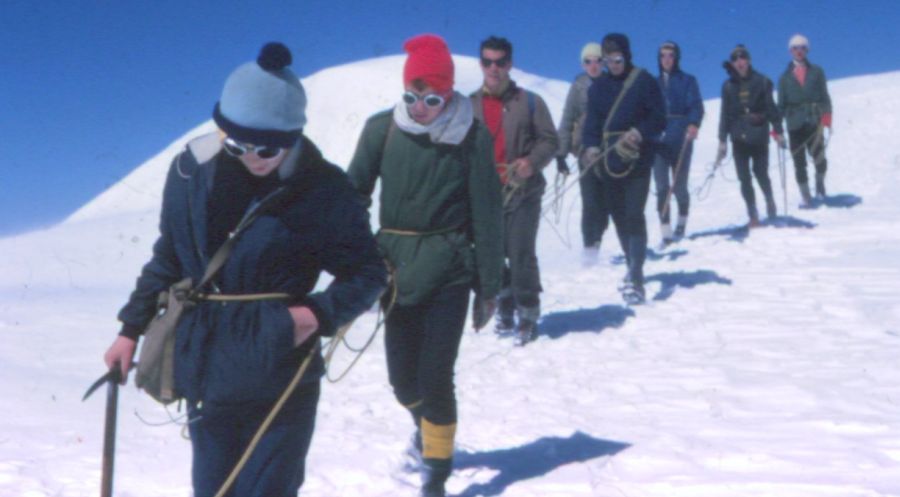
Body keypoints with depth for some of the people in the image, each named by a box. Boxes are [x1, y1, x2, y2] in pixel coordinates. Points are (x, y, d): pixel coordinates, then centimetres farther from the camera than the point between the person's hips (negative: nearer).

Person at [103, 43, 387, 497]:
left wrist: (322, 313, -19)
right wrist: (131, 329, 13)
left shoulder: (324, 189, -12)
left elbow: (368, 272, -2)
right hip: (205, 371, 3)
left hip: (281, 380, -3)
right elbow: (168, 257, 10)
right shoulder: (192, 170, -4)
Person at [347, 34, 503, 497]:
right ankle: (427, 422, 46)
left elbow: (486, 213, -4)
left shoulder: (471, 136, -8)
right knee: (402, 378, 12)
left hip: (448, 269, -3)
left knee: (435, 376, -5)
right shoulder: (382, 129, -4)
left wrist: (489, 285, -3)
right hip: (396, 265, 3)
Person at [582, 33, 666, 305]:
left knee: (634, 216, -13)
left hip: (637, 161, -5)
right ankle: (633, 269, 26)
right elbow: (592, 122, 9)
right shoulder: (599, 87, 11)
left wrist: (639, 133, -21)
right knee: (619, 217, 11)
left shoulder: (644, 81, -2)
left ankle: (636, 278, -14)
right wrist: (591, 147, -10)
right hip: (609, 161, 5)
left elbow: (659, 119, -4)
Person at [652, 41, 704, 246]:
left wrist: (693, 124, -25)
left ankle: (681, 222, 30)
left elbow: (696, 106, -7)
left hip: (680, 139, -2)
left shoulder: (687, 81, 5)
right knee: (662, 188, -6)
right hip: (658, 139, 2)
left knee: (679, 187, 2)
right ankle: (666, 234, -2)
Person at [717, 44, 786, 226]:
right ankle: (753, 216, 6)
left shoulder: (761, 81, 2)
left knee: (761, 173, -1)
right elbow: (725, 114, 10)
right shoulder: (728, 86, 7)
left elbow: (770, 107, 4)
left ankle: (770, 202, 27)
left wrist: (778, 131, -1)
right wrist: (722, 141, 8)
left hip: (759, 135, -2)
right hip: (739, 137, 2)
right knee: (744, 178, -1)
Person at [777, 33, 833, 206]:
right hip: (795, 124, 1)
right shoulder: (785, 77, 14)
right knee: (799, 163, -1)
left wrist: (826, 114, -11)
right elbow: (781, 104, 13)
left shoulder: (816, 72, 12)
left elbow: (824, 96, 6)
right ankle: (805, 197, 7)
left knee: (819, 157, -10)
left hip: (814, 122, -1)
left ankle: (820, 184, 19)